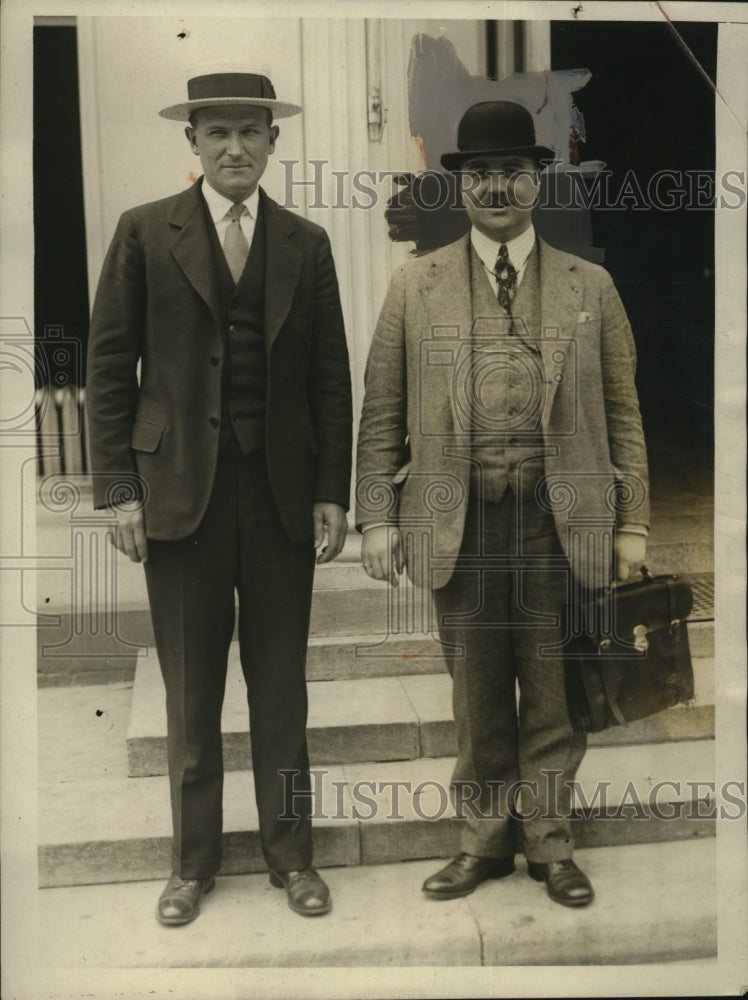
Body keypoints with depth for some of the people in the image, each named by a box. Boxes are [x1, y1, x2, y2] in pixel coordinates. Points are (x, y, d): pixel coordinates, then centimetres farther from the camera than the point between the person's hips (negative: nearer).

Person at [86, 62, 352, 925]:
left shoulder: (306, 244, 8)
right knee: (190, 690, 9)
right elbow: (109, 366, 1)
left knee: (282, 687, 10)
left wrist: (332, 492, 1)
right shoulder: (145, 233, 3)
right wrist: (119, 489, -5)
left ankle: (291, 853, 26)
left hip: (283, 493, 1)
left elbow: (330, 376, 7)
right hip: (180, 489, -1)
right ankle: (192, 861, 26)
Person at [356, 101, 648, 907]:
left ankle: (549, 840, 26)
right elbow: (382, 412, 5)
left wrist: (632, 525, 1)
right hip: (460, 521, 0)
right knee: (476, 692, 11)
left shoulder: (590, 287, 8)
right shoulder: (415, 285, 7)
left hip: (563, 522, 0)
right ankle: (485, 839, 28)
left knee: (554, 692, 8)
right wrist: (377, 517, -1)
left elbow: (622, 413, 6)